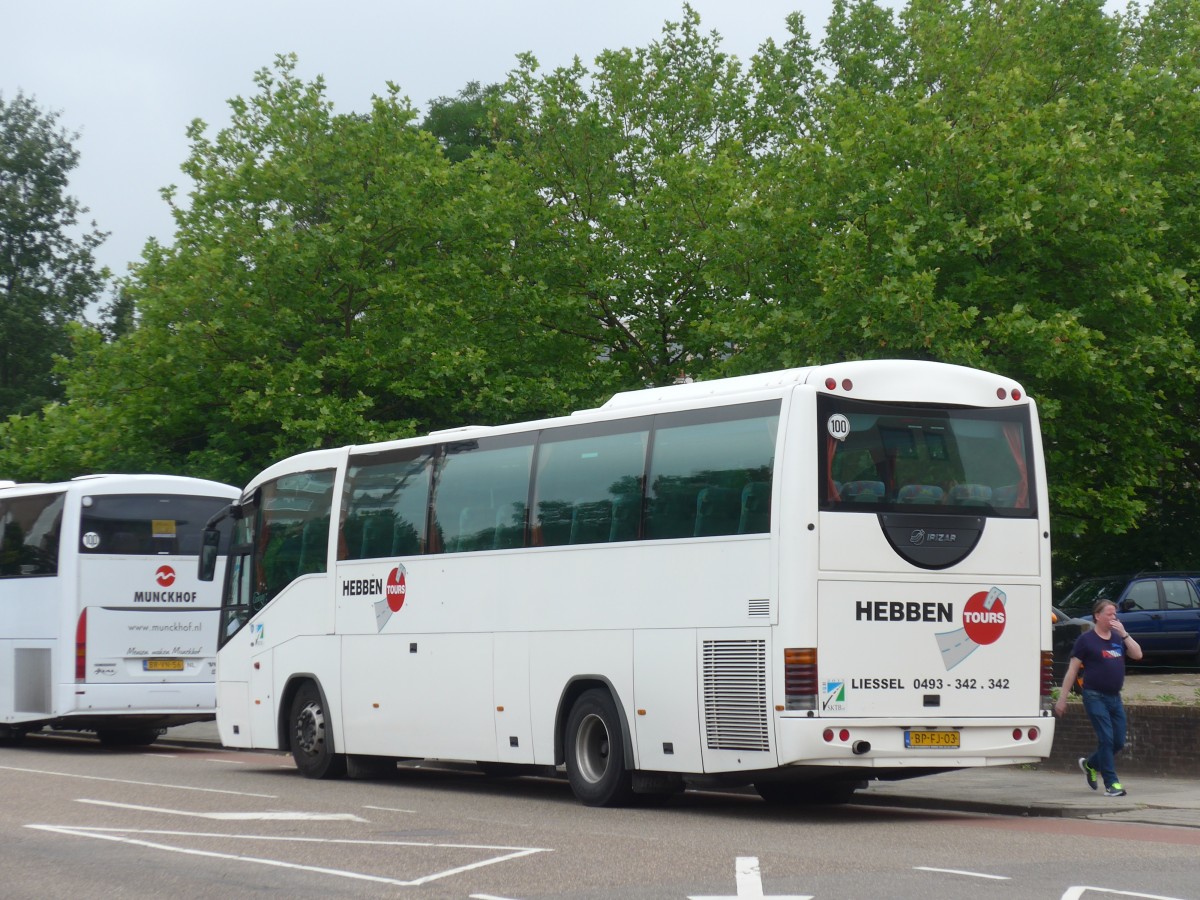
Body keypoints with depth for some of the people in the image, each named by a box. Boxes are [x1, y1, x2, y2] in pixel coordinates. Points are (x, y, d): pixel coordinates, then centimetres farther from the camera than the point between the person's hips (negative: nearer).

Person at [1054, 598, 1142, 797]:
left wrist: (1124, 634, -7)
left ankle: (1090, 765, 31)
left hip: (1115, 698, 6)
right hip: (1095, 697, -6)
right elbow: (1072, 670, -3)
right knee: (1106, 739, -10)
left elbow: (1137, 654, 2)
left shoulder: (1118, 638, 14)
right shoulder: (1086, 639, -3)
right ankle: (1111, 784, -5)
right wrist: (1062, 699, -6)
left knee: (1119, 742, 7)